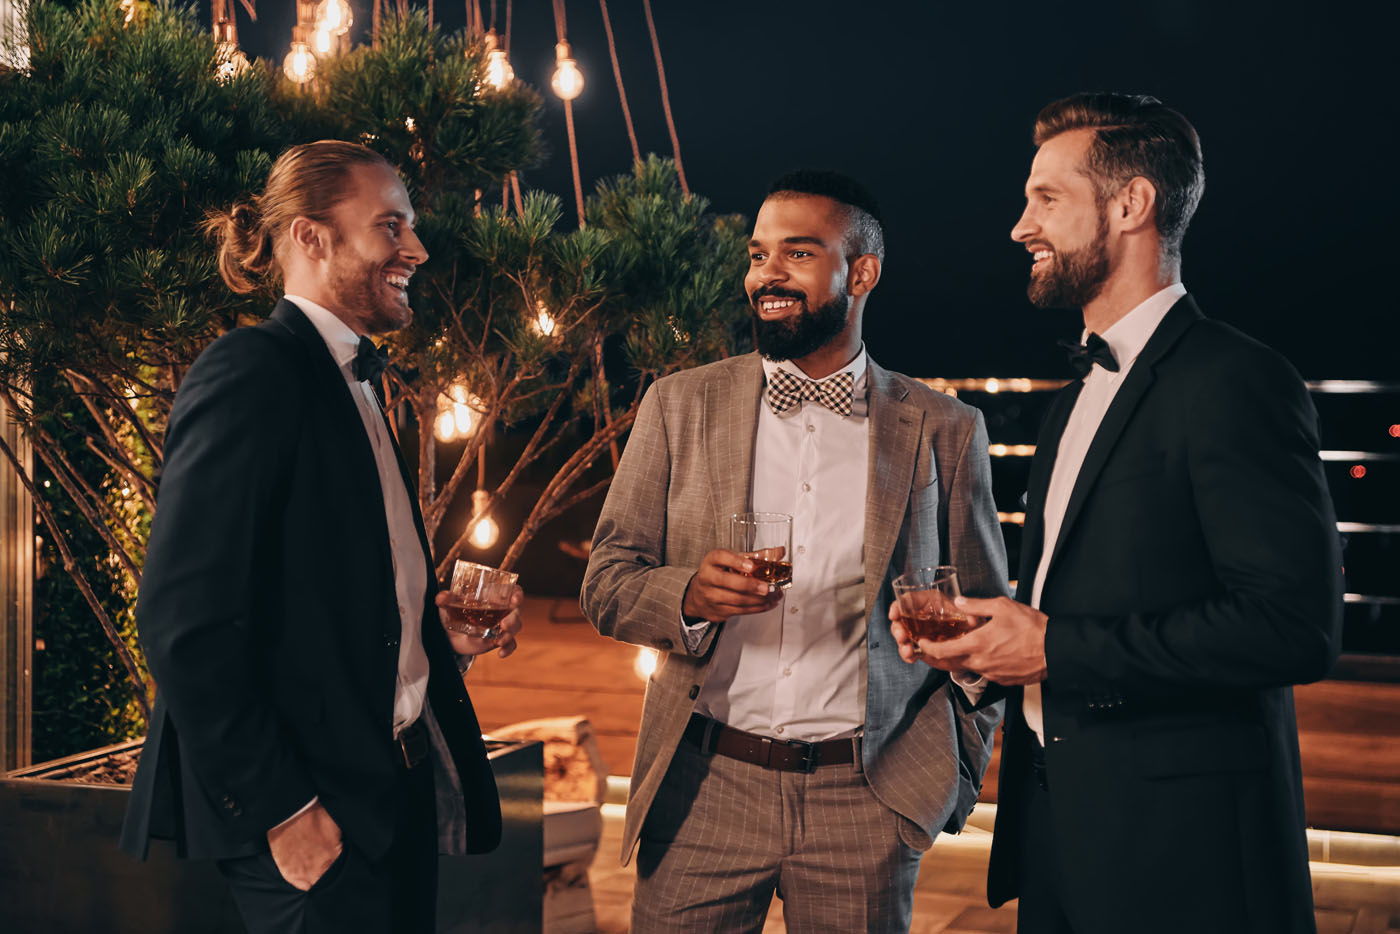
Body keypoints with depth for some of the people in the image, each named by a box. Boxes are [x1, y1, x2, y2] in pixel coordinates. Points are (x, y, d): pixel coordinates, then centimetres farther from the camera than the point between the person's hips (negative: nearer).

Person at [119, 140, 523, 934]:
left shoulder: (353, 389, 16)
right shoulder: (252, 372, -13)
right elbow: (186, 620, -21)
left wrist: (443, 636, 6)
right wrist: (279, 810, -20)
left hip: (399, 788, 9)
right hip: (319, 813, -9)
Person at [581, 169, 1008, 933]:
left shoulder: (944, 431, 5)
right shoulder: (678, 406, 6)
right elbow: (605, 582, 4)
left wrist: (955, 774, 3)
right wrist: (686, 595, -16)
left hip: (869, 796, 0)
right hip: (705, 786, 1)